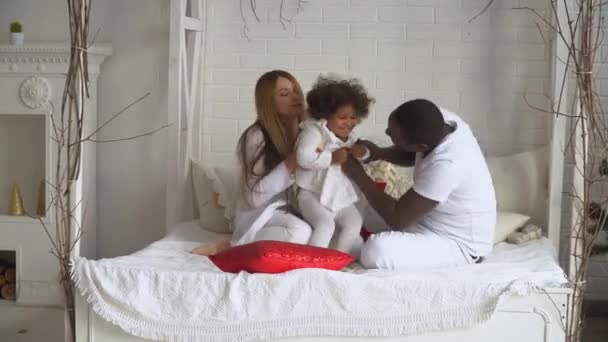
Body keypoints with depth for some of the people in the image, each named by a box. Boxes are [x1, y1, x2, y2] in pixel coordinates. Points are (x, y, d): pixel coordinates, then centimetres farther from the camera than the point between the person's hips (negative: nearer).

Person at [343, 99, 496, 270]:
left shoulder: (445, 166, -37)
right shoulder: (443, 120, -12)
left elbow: (397, 219, -27)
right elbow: (412, 155, 12)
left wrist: (358, 176, -17)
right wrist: (378, 153, -7)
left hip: (457, 245, -9)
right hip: (435, 225, 9)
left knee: (376, 250, -31)